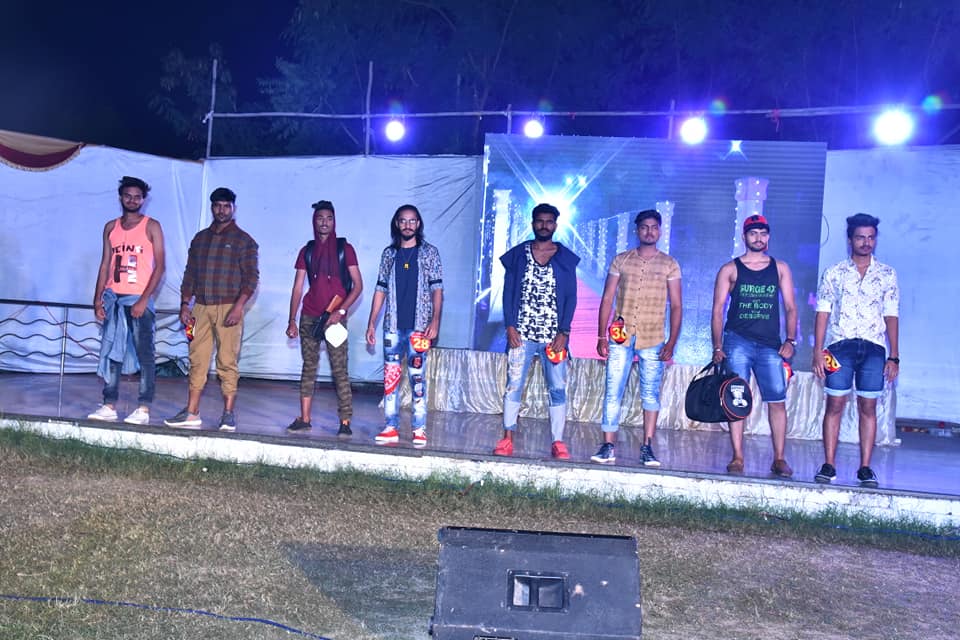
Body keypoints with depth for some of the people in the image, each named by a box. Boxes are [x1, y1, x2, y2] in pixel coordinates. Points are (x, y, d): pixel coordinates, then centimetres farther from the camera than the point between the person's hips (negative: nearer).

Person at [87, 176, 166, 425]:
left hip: (139, 299, -5)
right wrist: (98, 298, 3)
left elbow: (159, 266, -6)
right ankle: (109, 406, 9)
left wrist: (144, 300, -14)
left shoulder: (151, 227, 0)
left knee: (145, 354, -4)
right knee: (111, 353, 5)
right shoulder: (111, 227, 13)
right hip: (113, 297, 5)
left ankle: (143, 409, -3)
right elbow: (105, 264, 13)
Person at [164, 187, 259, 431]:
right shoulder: (200, 239, 17)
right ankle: (191, 413, 8)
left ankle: (228, 414, 2)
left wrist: (238, 307, -15)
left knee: (227, 362, -4)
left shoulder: (243, 240, 2)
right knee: (197, 360, 4)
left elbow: (251, 277, -4)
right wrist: (185, 305, 7)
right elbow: (189, 274, 17)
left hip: (228, 307, -4)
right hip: (201, 307, 4)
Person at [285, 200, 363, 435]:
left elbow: (357, 285, -1)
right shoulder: (307, 251, 12)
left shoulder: (344, 249, 3)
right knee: (308, 368, 6)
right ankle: (304, 419, 11)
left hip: (335, 317, -3)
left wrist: (341, 311, -12)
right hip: (309, 317, 4)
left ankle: (345, 423, -5)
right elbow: (297, 288, 11)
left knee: (339, 370, -7)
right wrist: (292, 320, 5)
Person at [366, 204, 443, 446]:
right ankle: (391, 428, 7)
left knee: (417, 377, -3)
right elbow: (380, 290, 14)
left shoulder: (429, 252, 4)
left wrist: (435, 321, -11)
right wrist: (372, 322, 10)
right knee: (390, 376, 2)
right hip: (393, 326, 3)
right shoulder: (389, 254, 12)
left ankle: (419, 429, 3)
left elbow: (437, 289, -1)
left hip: (418, 325, -3)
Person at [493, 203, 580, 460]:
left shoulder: (566, 258, 6)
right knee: (514, 386, 0)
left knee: (558, 389, 0)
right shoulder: (517, 255, 7)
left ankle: (558, 442, 6)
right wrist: (510, 326, -5)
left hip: (554, 336, 0)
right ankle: (507, 438, 8)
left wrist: (564, 332, -6)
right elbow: (508, 292, 5)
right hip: (521, 334, 0)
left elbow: (571, 297, 4)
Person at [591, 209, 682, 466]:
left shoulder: (669, 264, 6)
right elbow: (607, 299, 7)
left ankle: (647, 448, 12)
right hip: (620, 337, 0)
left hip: (652, 339, 0)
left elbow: (676, 306, 4)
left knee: (651, 394, 4)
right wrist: (601, 336, 0)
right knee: (613, 393, -2)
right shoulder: (621, 260, 8)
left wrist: (672, 341, -4)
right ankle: (608, 447, 3)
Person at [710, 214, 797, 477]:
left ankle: (779, 459, 4)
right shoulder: (730, 269, 7)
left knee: (777, 401, -3)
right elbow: (718, 309, 4)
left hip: (770, 345, 1)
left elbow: (790, 307, 11)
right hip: (737, 342, -1)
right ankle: (737, 458, 4)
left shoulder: (780, 268, 13)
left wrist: (791, 340, -2)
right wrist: (717, 346, -4)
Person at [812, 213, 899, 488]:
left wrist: (894, 356, 5)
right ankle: (829, 465, 2)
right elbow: (822, 313, 5)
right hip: (840, 345, -1)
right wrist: (817, 351, -3)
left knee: (868, 407, 1)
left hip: (874, 347, 1)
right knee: (834, 404, -3)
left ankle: (865, 468, 6)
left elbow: (891, 316, 10)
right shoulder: (833, 273, 8)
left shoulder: (887, 274, 11)